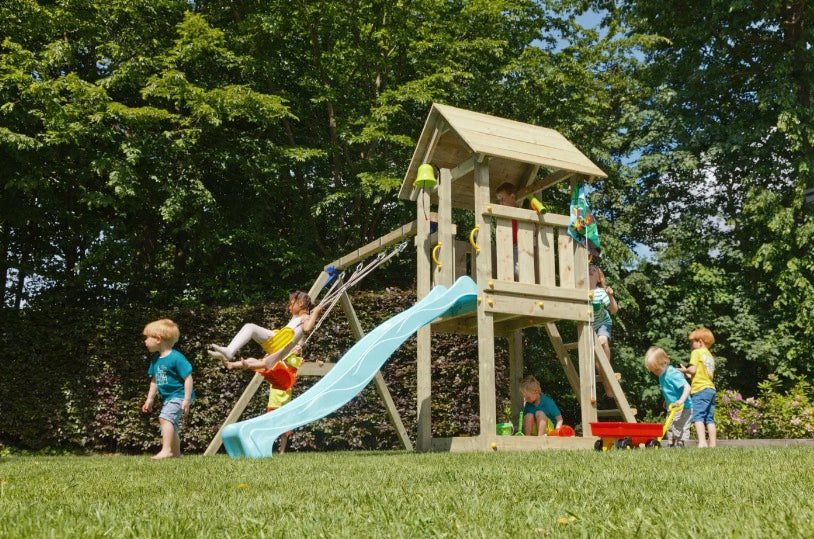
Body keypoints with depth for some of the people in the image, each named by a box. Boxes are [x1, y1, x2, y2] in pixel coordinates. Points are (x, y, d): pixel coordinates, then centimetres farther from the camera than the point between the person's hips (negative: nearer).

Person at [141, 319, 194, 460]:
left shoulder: (176, 358, -19)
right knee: (172, 426, 17)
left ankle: (166, 450, -30)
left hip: (179, 396, -9)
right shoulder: (155, 359, 7)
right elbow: (154, 381, 18)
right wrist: (150, 399, 17)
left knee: (165, 417, -27)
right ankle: (176, 454, 30)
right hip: (167, 397, 9)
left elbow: (188, 378, -19)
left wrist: (187, 399, -22)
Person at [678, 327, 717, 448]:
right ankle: (712, 444, 8)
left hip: (700, 389, -8)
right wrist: (690, 375, 23)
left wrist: (684, 370, 7)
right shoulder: (710, 356, 23)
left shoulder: (696, 352, -2)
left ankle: (702, 442, -25)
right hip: (711, 389, 8)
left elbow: (693, 369, -13)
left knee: (698, 416, -13)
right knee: (709, 419, 9)